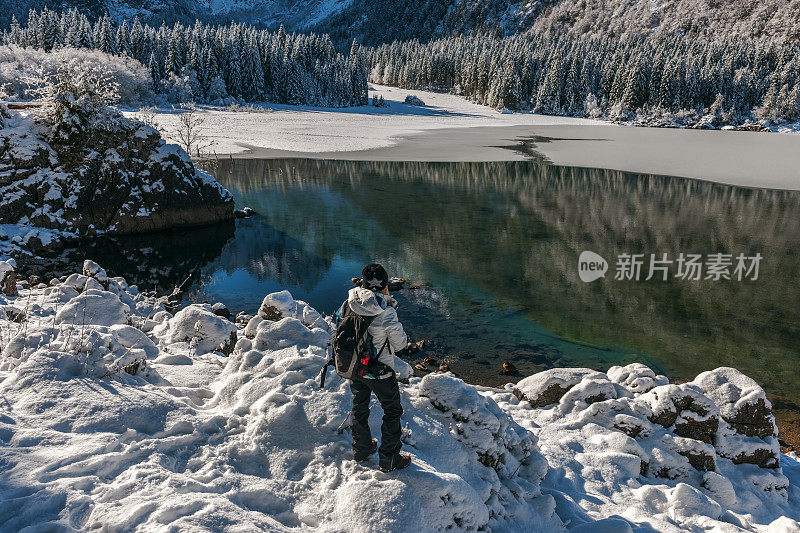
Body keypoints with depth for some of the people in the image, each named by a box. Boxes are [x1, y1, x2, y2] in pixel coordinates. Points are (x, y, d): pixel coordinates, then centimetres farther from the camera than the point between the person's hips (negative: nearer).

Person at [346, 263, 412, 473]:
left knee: (359, 407, 26)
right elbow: (400, 343, -17)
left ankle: (361, 450, 45)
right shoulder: (386, 313, -28)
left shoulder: (351, 303, -13)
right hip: (380, 372, -5)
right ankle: (389, 460, 25)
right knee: (392, 411, 16)